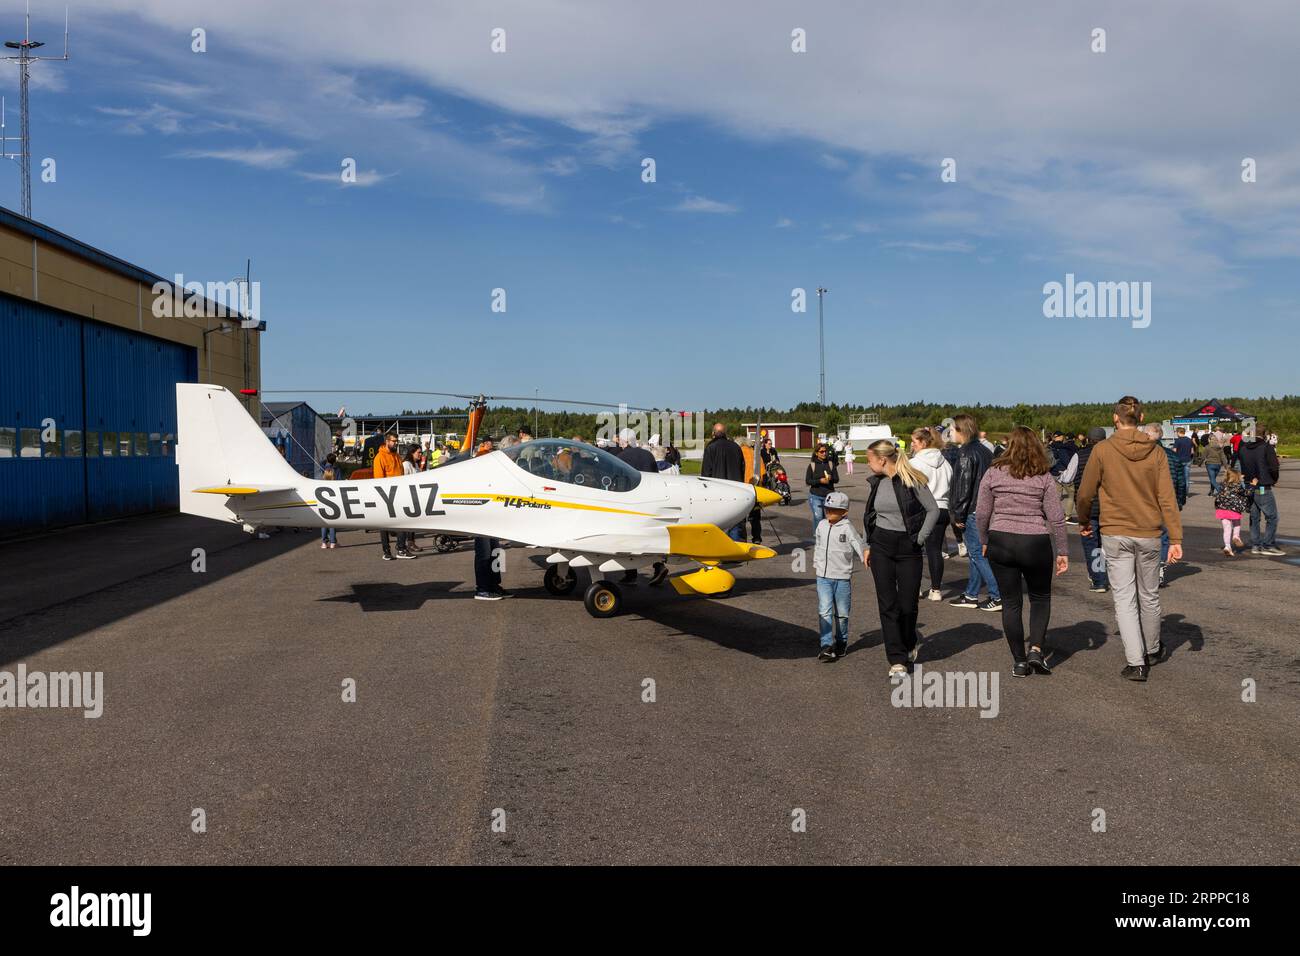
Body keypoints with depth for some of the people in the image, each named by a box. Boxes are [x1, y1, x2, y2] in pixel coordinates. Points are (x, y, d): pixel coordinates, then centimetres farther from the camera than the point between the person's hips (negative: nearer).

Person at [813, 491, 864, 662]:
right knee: (824, 611, -8)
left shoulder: (847, 528, -8)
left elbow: (859, 545, -10)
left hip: (842, 577, -3)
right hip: (823, 576, 3)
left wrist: (865, 556, -24)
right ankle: (826, 645, -8)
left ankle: (841, 642, 28)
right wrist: (816, 563, 26)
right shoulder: (822, 525, 6)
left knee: (842, 613, 9)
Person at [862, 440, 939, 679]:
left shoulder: (912, 480, -10)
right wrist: (868, 546, 12)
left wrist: (920, 539, -8)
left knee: (908, 604, 3)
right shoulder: (874, 483, 7)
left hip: (908, 547, -4)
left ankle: (909, 647, 32)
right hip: (881, 546, 4)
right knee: (887, 604, 0)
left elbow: (933, 509, -6)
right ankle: (897, 661, 5)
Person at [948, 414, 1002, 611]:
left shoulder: (966, 454, -16)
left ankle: (998, 597, -6)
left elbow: (963, 486, -19)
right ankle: (971, 595, 23)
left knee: (977, 554, -5)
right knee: (976, 553, 15)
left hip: (972, 511, -10)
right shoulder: (985, 450, 13)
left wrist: (958, 514, -14)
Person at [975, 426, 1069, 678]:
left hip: (1000, 542, 1)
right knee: (1040, 598, 19)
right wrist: (1062, 551, 3)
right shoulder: (1044, 477, -4)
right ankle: (1036, 649, 4)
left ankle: (1019, 661, 13)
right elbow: (1056, 518, -5)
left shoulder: (993, 473, -2)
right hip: (1036, 544, -1)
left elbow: (982, 514, 0)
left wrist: (984, 541, 15)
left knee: (1011, 603, 9)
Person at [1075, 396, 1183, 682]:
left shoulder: (1102, 450, -8)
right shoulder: (1156, 452, -4)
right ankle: (1152, 651, 37)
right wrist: (1176, 539, -4)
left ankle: (1136, 662, -2)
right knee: (1149, 595, 18)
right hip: (1149, 535, 2)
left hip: (1115, 535, -2)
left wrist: (1083, 522, 17)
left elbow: (1085, 494, -1)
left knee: (1124, 599, 3)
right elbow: (1167, 498, -6)